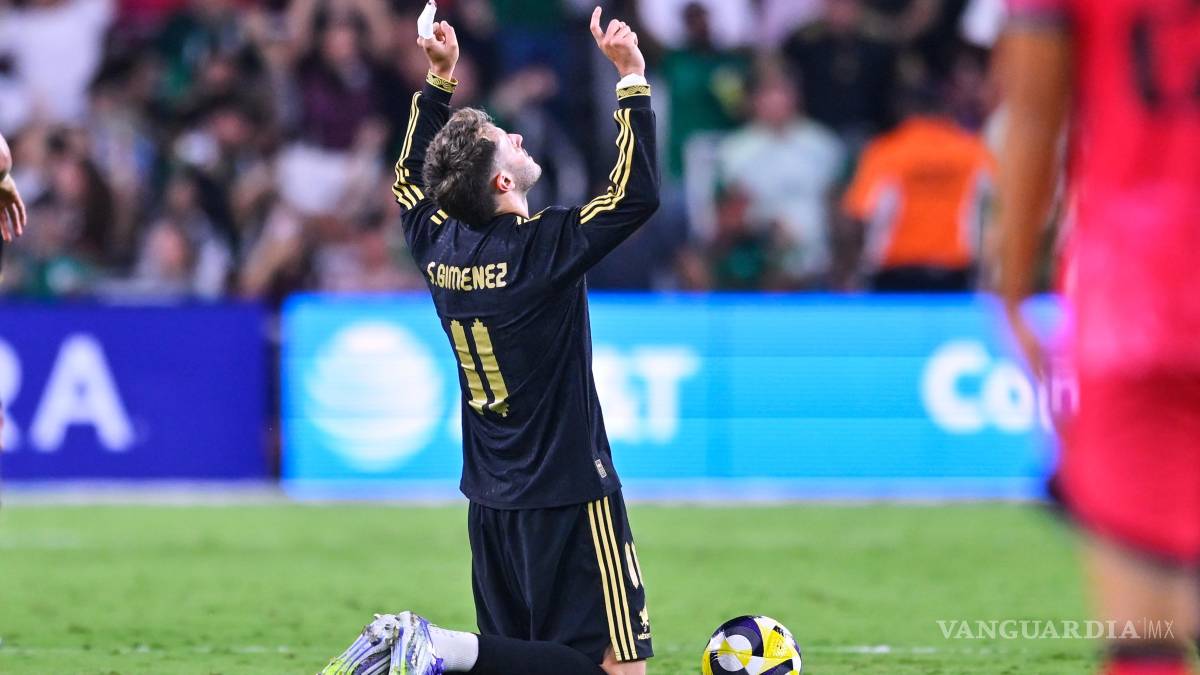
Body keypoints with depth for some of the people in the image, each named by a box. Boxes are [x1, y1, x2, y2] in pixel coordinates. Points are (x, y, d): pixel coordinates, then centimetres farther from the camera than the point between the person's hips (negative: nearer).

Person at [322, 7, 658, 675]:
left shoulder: (440, 246, 3)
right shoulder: (544, 248, -17)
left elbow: (412, 177, 24)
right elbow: (641, 194, -20)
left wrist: (439, 81, 24)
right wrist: (633, 80, -14)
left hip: (492, 499, 8)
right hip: (568, 495, -8)